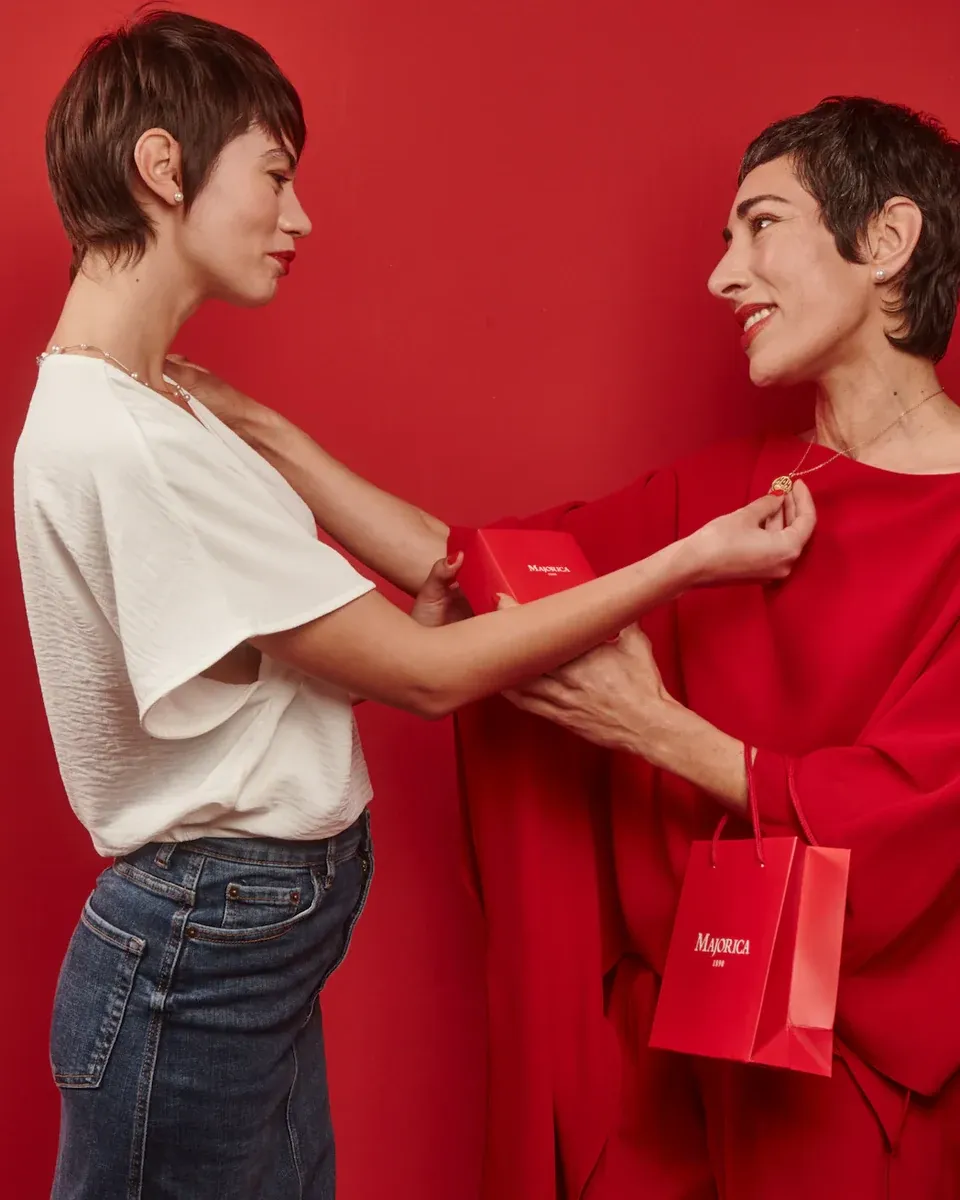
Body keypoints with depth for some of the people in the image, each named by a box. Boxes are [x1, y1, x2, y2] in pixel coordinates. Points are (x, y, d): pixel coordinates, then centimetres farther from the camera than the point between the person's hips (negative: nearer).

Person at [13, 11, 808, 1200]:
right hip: (197, 968, -9)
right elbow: (428, 676, -19)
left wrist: (415, 617, -6)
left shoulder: (134, 409, 8)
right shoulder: (115, 445, -24)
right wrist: (692, 561, -13)